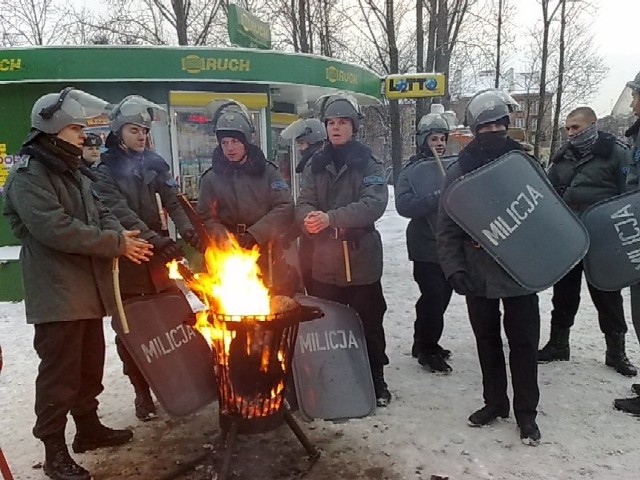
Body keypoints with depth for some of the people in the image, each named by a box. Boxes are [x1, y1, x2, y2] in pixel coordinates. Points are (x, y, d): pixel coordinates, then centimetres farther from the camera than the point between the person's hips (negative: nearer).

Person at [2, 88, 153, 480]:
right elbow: (57, 229, -25)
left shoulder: (73, 172, 17)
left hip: (88, 289, 9)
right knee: (59, 372, 0)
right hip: (58, 295, -9)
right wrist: (117, 243, -21)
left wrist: (120, 234, -9)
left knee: (91, 364, 18)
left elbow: (100, 213, 14)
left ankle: (89, 426, 35)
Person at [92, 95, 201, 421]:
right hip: (126, 260, -3)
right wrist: (155, 239, -31)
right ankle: (142, 392, 21)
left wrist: (187, 229, -19)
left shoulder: (154, 162, 9)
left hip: (159, 258, 3)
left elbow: (172, 201, 0)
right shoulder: (104, 171, -4)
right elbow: (121, 214, -17)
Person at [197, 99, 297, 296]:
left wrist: (254, 234, -15)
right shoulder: (211, 177, 5)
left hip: (266, 254, 0)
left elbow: (285, 208, -5)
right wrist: (224, 239, -17)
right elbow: (206, 218, 2)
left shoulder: (267, 171, 3)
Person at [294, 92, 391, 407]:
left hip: (362, 261, -2)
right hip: (324, 262, 3)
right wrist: (310, 217, -24)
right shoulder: (316, 165, 9)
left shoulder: (369, 164, -2)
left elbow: (374, 204, -17)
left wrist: (331, 218, -29)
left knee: (368, 324, 10)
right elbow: (304, 204, 1)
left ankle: (376, 382, 29)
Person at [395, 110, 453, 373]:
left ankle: (423, 342, 32)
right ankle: (427, 350, 15)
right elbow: (404, 204, -20)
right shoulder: (412, 170, -6)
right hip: (426, 247, -6)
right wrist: (438, 198, -30)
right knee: (433, 298, -4)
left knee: (441, 297, 14)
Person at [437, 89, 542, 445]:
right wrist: (454, 268, -13)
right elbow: (447, 227, -3)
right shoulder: (460, 170, -1)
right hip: (478, 275, 1)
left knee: (524, 343, 7)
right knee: (487, 341, 14)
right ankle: (495, 402, 33)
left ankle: (526, 411, 24)